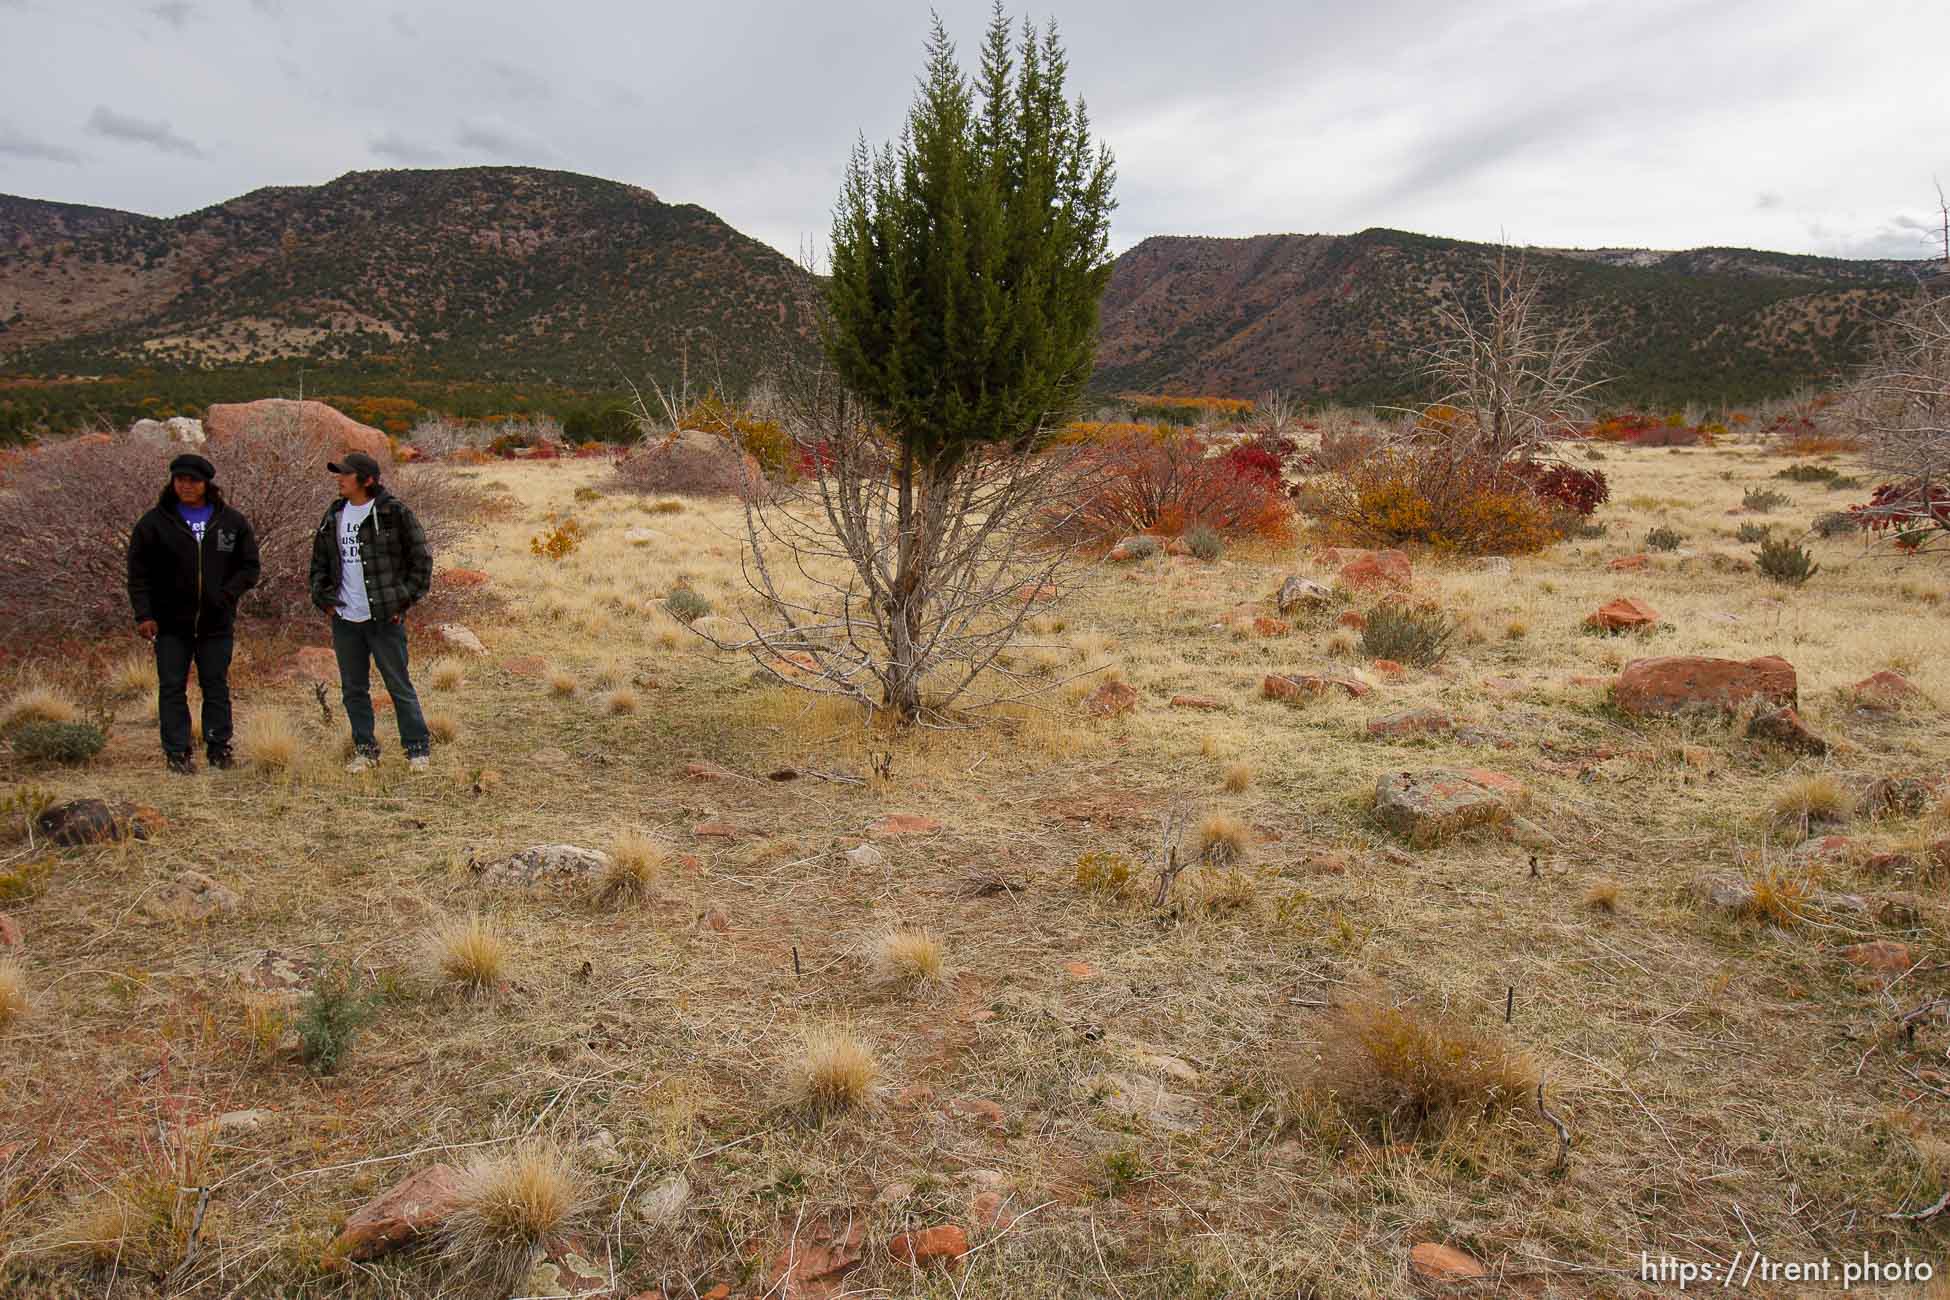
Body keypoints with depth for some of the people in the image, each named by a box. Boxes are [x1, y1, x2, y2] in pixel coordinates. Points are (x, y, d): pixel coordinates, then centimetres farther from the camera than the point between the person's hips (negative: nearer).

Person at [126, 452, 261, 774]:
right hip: (171, 624, -1)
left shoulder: (232, 522, 4)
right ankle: (177, 752, 8)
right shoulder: (154, 523, 0)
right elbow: (138, 574, 1)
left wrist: (227, 594, -8)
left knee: (217, 687, 8)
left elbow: (249, 566, 8)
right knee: (172, 688, 2)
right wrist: (143, 615, -8)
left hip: (217, 623, 1)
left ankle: (219, 748, 17)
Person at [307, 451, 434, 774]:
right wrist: (322, 596, 10)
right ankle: (365, 750, 22)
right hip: (344, 620, 6)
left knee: (399, 686, 0)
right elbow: (319, 562, 22)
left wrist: (405, 599, -6)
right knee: (353, 689, 11)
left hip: (385, 617, -6)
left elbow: (421, 559, -3)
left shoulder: (394, 513, -6)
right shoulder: (334, 516, 11)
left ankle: (417, 749, 10)